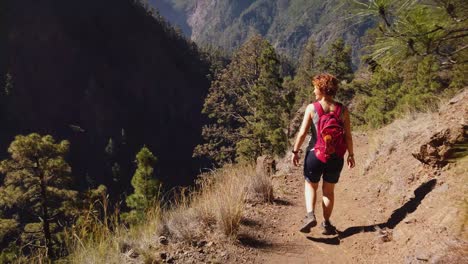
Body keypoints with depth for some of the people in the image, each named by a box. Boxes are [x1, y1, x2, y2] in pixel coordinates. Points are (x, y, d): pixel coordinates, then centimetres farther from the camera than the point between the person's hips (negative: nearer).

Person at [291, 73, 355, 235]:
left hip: (315, 154, -2)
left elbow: (302, 133, -11)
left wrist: (295, 151, 0)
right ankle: (326, 223, 25)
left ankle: (310, 215, 1)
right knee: (329, 190, 20)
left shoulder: (312, 108, -10)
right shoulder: (342, 110, -4)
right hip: (335, 157, 2)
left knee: (310, 186, 20)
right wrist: (351, 155, 10)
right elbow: (348, 136, -2)